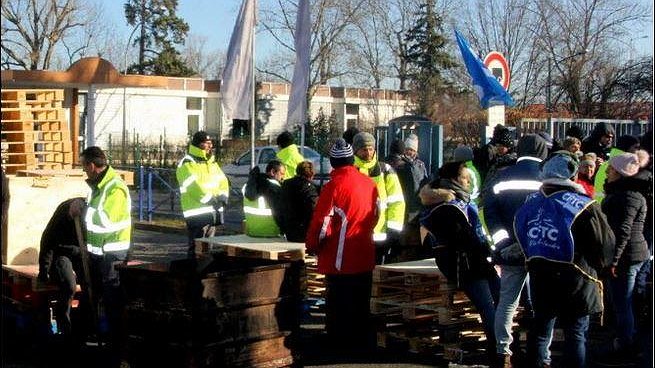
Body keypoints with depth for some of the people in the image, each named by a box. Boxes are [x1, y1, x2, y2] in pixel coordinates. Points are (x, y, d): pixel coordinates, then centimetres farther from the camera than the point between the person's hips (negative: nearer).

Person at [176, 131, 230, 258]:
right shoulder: (187, 164, -9)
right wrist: (210, 199, -20)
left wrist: (223, 195, -4)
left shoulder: (212, 161, 18)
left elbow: (222, 180, 15)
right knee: (196, 248, -8)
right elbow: (194, 186, -20)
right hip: (197, 213, -8)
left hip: (213, 210, 8)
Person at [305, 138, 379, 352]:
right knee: (362, 308, 17)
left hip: (340, 260, -6)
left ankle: (340, 345, 8)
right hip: (365, 259, 6)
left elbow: (321, 222, -14)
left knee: (339, 310, 3)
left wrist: (312, 246, 2)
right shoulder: (369, 183, 2)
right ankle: (364, 344, 25)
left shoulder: (334, 186, -16)